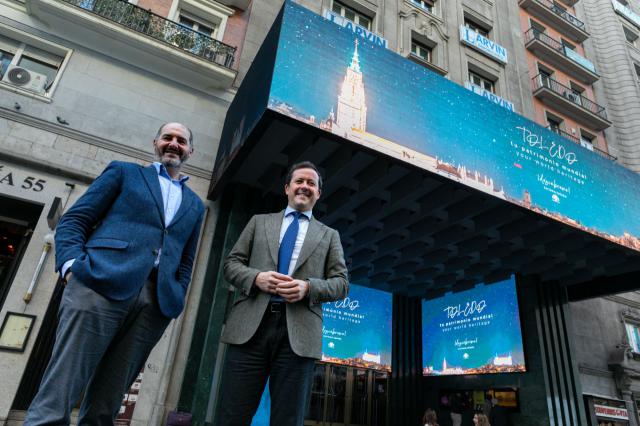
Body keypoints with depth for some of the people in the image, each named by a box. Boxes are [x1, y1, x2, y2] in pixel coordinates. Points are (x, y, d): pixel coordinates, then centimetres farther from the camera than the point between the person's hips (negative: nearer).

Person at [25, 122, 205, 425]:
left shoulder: (195, 205, 25)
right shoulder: (124, 172, 17)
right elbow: (74, 220, 9)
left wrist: (175, 301, 7)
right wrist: (72, 265, -8)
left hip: (157, 303, 3)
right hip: (100, 285, -3)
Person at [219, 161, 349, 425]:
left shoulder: (329, 235, 17)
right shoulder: (259, 222, 19)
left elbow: (341, 284, 10)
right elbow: (231, 263, 13)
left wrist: (308, 287, -10)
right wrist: (256, 277, -8)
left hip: (299, 332, 0)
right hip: (251, 326, 1)